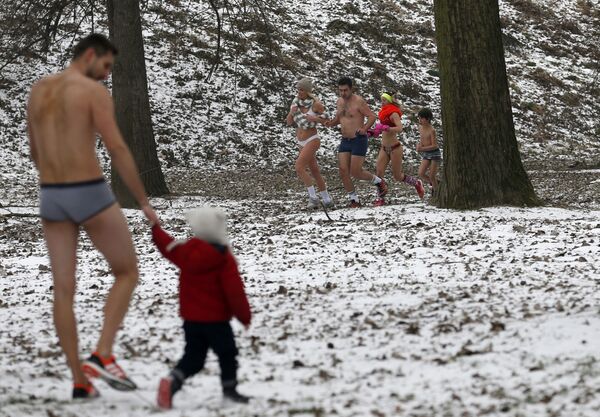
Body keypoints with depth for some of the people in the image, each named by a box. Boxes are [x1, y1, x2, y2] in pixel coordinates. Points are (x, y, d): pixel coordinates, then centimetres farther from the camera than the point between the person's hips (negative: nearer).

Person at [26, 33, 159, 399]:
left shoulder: (38, 90, 12)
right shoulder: (95, 92, -9)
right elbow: (118, 151, -15)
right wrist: (144, 201, -7)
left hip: (51, 198, 6)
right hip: (91, 196, -6)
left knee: (64, 291, 7)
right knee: (127, 273, 11)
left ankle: (79, 381, 7)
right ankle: (103, 355, -3)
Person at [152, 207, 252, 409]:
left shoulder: (187, 250, -1)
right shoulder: (224, 259, -16)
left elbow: (169, 247, 19)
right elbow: (234, 290, -18)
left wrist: (156, 228, 36)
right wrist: (245, 316, -8)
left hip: (191, 318, 5)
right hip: (216, 319, -5)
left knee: (193, 357, 9)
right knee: (227, 354, 11)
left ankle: (171, 381, -13)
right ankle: (229, 389, 16)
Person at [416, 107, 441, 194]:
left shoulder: (432, 130, -20)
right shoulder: (420, 127, 1)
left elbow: (434, 146, -20)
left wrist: (422, 149, -26)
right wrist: (419, 145, -3)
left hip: (435, 153, -6)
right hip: (426, 154, 6)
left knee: (432, 176, -4)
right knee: (421, 173, -7)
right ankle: (434, 184, 19)